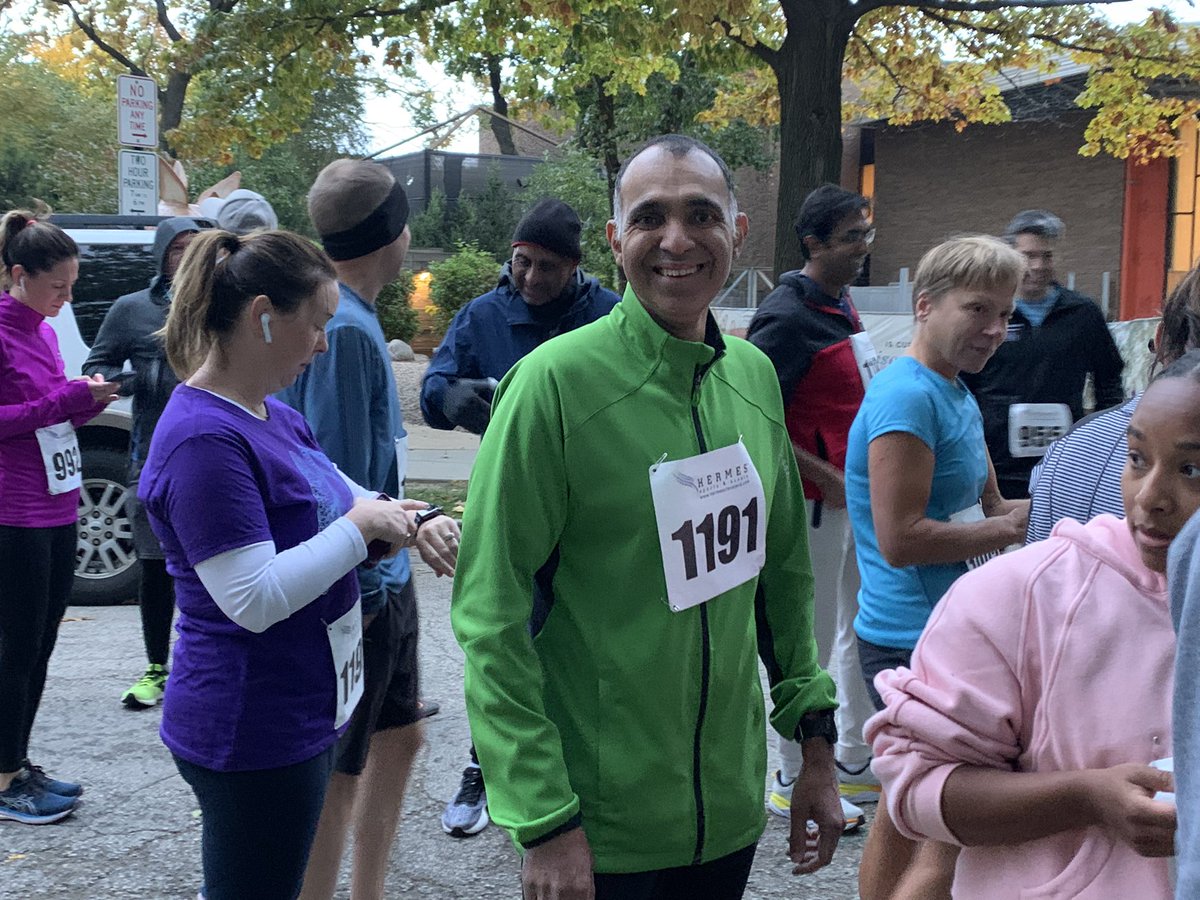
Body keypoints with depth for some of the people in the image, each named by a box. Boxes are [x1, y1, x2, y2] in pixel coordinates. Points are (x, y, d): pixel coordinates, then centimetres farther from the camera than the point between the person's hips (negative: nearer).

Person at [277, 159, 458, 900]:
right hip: (358, 590, -10)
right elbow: (339, 484, -23)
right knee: (336, 774, 2)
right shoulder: (346, 329, -22)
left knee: (400, 735, 22)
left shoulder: (352, 319, 8)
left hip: (383, 582, 10)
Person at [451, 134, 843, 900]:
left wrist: (816, 740, 9)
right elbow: (490, 613, -15)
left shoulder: (755, 376, 3)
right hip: (598, 825, -5)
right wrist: (544, 820, -17)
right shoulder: (556, 382, -15)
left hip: (732, 804, 6)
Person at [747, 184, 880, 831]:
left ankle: (854, 761, 34)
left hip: (854, 495, 9)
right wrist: (827, 478, -19)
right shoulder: (788, 317, -18)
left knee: (864, 629, 18)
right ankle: (793, 782, 16)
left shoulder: (841, 304, 10)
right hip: (814, 503, -9)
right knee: (811, 644, 1)